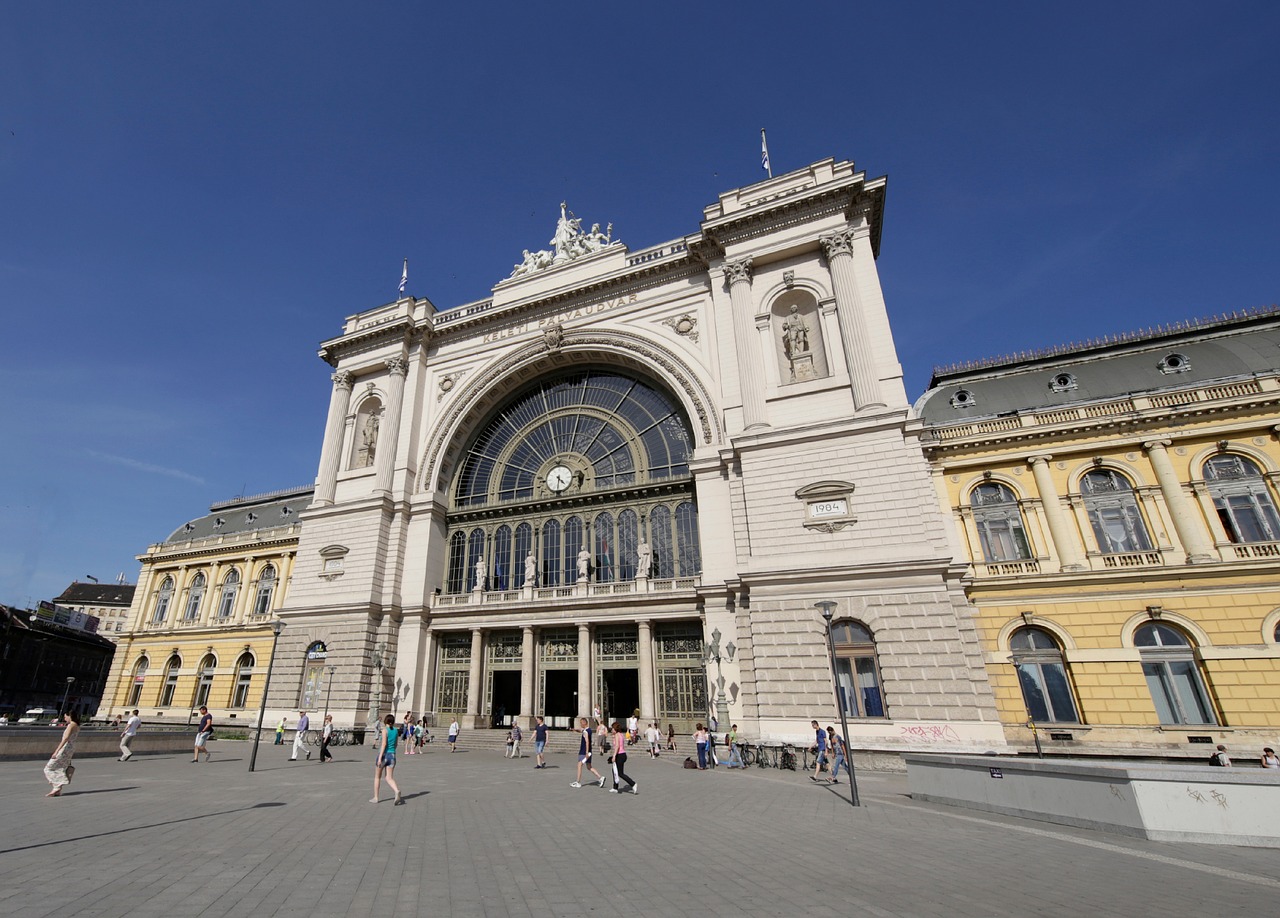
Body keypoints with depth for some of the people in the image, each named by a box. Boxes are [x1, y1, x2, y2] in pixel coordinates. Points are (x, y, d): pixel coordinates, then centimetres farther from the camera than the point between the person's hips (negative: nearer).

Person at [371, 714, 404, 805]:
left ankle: (375, 798, 23)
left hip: (383, 755, -4)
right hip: (392, 755, 5)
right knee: (389, 778, 3)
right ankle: (397, 791, -22)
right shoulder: (396, 731, 9)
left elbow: (384, 743, -20)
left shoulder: (384, 730, -9)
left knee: (377, 777, 16)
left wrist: (380, 757, -22)